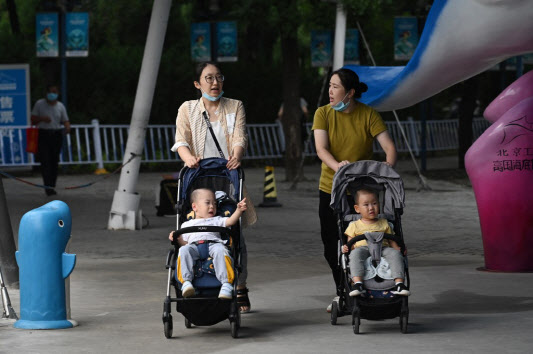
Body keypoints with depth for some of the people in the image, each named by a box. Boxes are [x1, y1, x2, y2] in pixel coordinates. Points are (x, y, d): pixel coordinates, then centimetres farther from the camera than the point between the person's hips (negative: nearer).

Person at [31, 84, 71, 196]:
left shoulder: (60, 106, 11)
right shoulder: (39, 104, 3)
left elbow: (65, 121, 9)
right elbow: (33, 120, 5)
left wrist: (67, 128, -14)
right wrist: (42, 119, -16)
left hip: (56, 135, 3)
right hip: (43, 135, -3)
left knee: (54, 162, 3)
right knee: (45, 161, -14)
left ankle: (52, 186, 11)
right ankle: (48, 186, -20)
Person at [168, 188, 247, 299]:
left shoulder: (216, 221, 34)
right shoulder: (187, 224, 34)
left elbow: (230, 221, 16)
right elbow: (184, 243, 25)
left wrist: (239, 210, 1)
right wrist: (177, 238, 4)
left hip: (214, 243, 0)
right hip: (194, 246, 0)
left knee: (220, 250, -37)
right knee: (184, 250, -35)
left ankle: (226, 284, -47)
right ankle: (186, 282, -44)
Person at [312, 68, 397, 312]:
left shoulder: (368, 115, -6)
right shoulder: (323, 114, -3)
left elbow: (389, 147, -12)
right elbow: (321, 149, -16)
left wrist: (388, 168, -34)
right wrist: (337, 165, -36)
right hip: (330, 189, 2)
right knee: (331, 245, 6)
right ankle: (342, 293, 23)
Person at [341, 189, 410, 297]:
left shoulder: (384, 224, 24)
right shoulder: (355, 226, 19)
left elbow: (392, 240, 21)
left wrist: (398, 249, 1)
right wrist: (346, 248, -9)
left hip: (383, 248, 2)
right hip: (363, 248, -2)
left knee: (395, 253, -30)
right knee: (355, 253, -37)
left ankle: (399, 284, -40)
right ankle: (357, 283, -50)